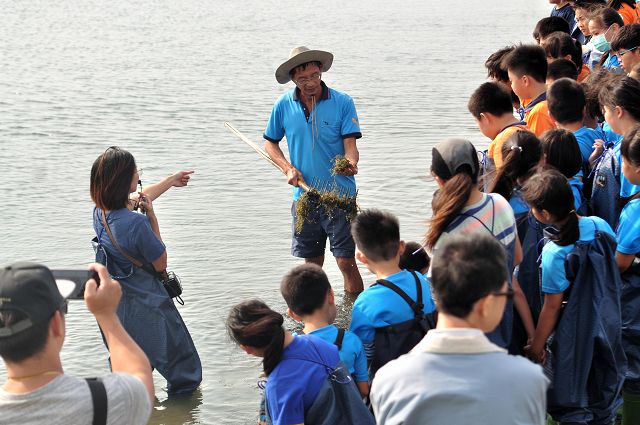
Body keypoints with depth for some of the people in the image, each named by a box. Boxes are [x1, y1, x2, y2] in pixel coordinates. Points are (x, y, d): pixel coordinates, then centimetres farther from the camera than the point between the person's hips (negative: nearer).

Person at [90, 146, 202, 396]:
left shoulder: (99, 213, -6)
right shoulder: (136, 223, -31)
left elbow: (138, 198, 16)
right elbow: (161, 263, -14)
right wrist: (152, 217, -14)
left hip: (112, 303, 8)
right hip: (146, 307, -8)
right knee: (182, 367, 14)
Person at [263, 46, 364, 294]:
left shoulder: (342, 103, -7)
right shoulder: (284, 106, 1)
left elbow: (350, 146, -10)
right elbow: (270, 143, 13)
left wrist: (350, 163, -33)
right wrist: (288, 168, -4)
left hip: (340, 194, -3)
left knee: (346, 261, -4)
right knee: (312, 262, 14)